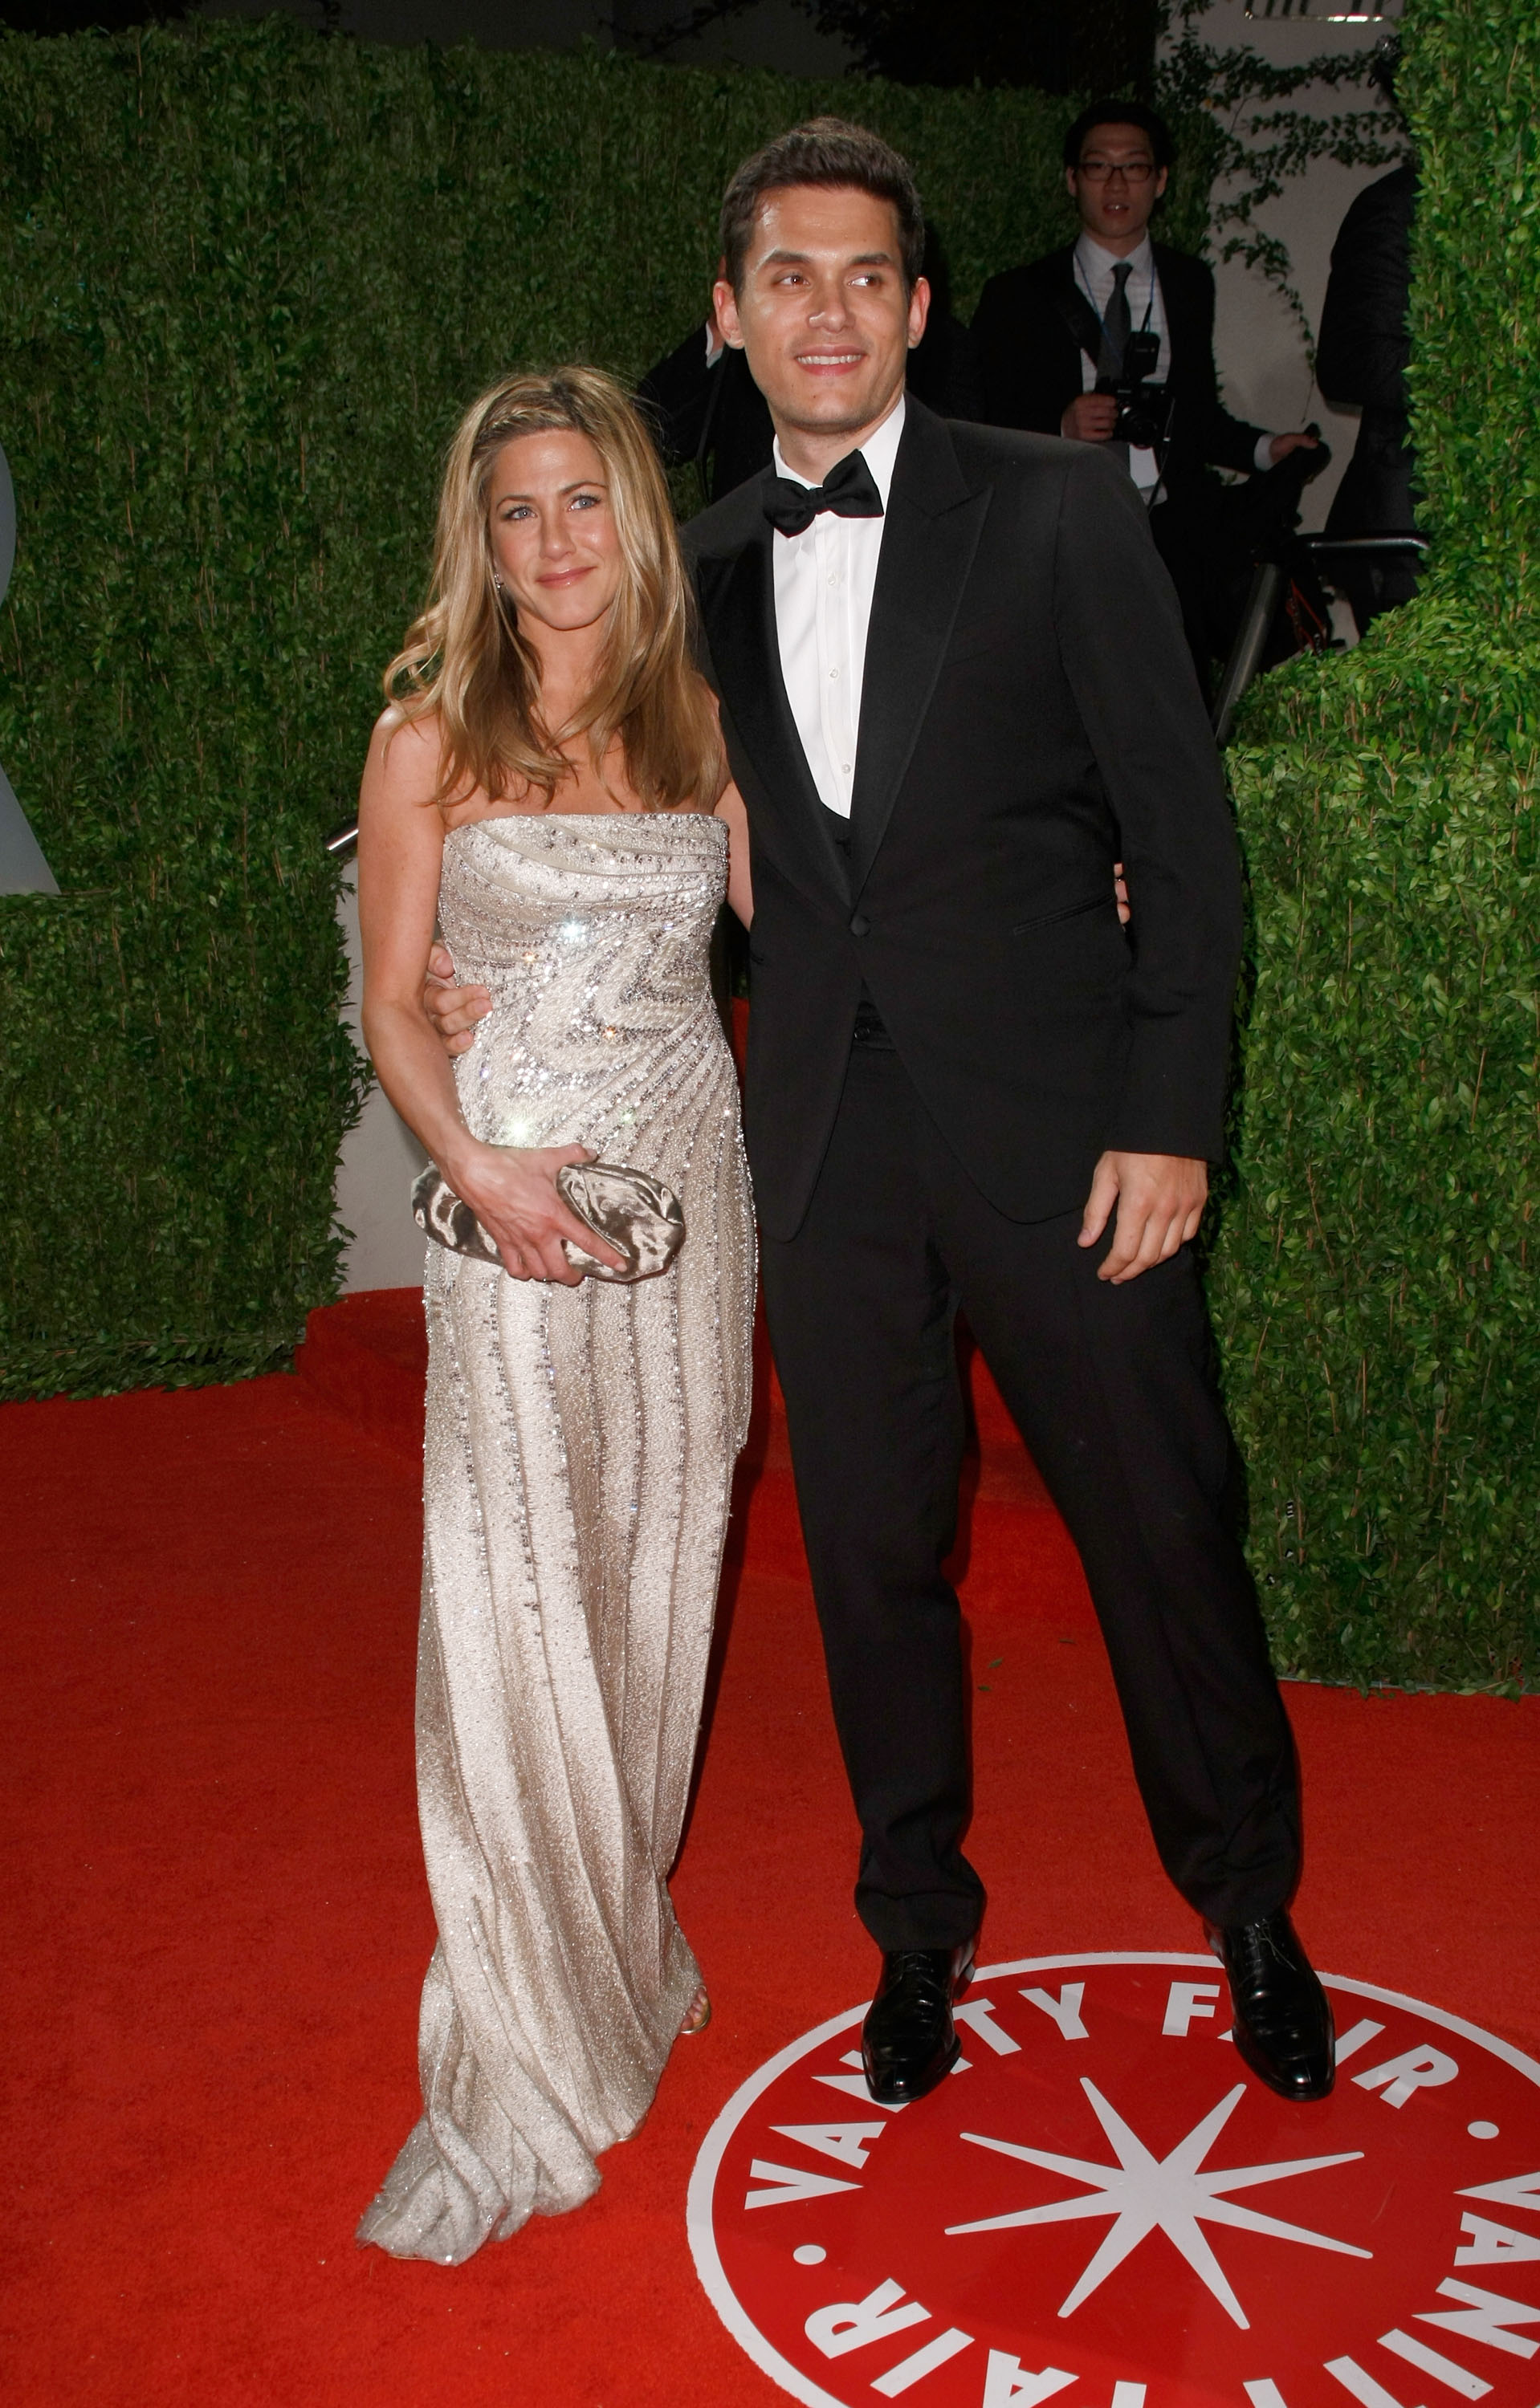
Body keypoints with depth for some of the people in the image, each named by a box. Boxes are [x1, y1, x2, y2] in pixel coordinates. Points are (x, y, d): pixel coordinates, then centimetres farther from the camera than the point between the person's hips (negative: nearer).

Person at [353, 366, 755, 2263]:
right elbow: (392, 1007, -1)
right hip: (518, 1203, -3)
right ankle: (523, 2068, 8)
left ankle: (625, 1936, 31)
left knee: (653, 1590, 10)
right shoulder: (432, 739, -1)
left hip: (688, 1180, 4)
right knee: (512, 1607, -4)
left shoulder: (703, 724, 9)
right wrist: (481, 1171, -17)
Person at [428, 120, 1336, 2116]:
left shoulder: (1060, 511, -2)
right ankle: (921, 1929, 34)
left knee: (1160, 1527, 8)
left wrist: (1169, 1118, -9)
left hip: (1057, 1128, -3)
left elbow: (1185, 836, -3)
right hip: (827, 1144, 3)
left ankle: (1251, 1910, 33)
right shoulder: (708, 566, 10)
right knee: (874, 1554, 12)